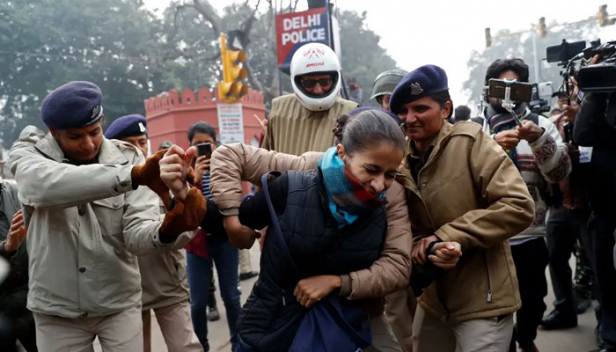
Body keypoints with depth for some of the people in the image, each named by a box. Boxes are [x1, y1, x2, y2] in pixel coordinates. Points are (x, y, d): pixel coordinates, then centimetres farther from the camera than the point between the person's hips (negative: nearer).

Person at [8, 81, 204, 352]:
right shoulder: (28, 154, -9)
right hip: (56, 309, 0)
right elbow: (51, 185, -34)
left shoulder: (127, 158, -7)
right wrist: (135, 175, -47)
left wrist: (166, 231, -39)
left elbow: (137, 234, -16)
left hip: (119, 303, 1)